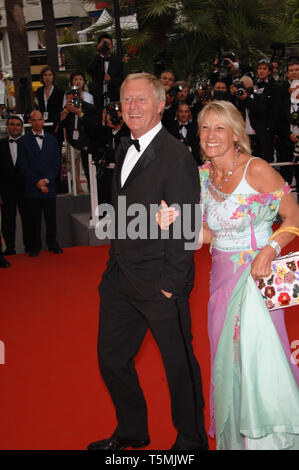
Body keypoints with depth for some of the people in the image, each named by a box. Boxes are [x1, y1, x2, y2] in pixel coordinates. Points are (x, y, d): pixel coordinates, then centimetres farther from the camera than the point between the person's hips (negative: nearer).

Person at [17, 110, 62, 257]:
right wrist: (37, 182, -9)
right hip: (32, 188, -2)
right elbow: (23, 166, -3)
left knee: (51, 217, 6)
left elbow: (56, 163, 6)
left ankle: (52, 243, 21)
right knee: (34, 219, 2)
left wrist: (46, 180, -7)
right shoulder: (24, 141, 1)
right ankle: (35, 246, 13)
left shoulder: (52, 139, 10)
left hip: (49, 185, 2)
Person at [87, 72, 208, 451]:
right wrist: (115, 264, 12)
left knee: (179, 363, 9)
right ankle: (131, 432, 38)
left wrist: (170, 284, -17)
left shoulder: (176, 156, -14)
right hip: (120, 278, 8)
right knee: (111, 358, 17)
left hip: (159, 282, -8)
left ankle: (191, 439, 30)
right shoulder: (125, 151, 11)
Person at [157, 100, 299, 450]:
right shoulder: (203, 175, 4)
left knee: (258, 355, -3)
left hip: (256, 275, -5)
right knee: (226, 356, 13)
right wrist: (177, 221, -14)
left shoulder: (257, 170, -13)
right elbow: (209, 233, 4)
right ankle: (233, 437, 34)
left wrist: (269, 250, -22)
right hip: (222, 276, 6)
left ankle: (269, 438, 21)